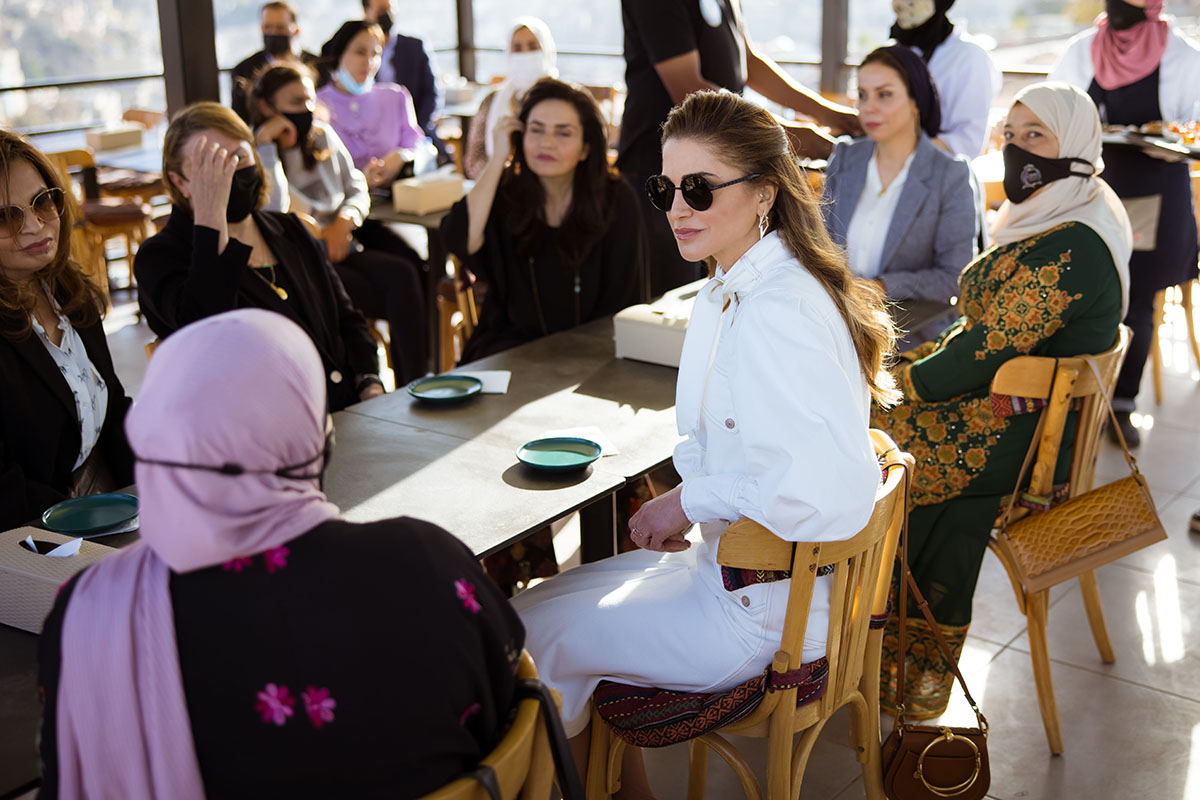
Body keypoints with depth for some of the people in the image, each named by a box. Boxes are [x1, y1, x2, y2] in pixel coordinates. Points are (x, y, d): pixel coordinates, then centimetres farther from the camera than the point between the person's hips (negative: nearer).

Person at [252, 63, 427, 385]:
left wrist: (343, 223, -5)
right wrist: (266, 144, -15)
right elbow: (273, 209, -16)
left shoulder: (323, 136, 15)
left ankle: (414, 386, -28)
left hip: (337, 248, 6)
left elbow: (357, 189, 17)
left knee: (402, 274, -26)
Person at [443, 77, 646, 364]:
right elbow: (460, 242, -22)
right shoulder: (504, 193, -1)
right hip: (512, 341, 1)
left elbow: (621, 300, -1)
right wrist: (498, 158, -16)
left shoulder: (616, 200, -3)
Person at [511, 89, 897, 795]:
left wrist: (693, 500, -22)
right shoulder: (733, 291, 6)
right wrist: (683, 507, 3)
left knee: (528, 641, 2)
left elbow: (835, 495, -35)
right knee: (544, 601, 18)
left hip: (766, 606, -10)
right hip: (727, 559, 10)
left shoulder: (779, 314, -27)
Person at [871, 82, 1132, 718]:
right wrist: (911, 363, 5)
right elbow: (989, 323, 16)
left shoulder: (1069, 249, -22)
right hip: (1025, 411, 10)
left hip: (1025, 441, -10)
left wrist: (909, 381, -10)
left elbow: (992, 350, -23)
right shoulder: (1045, 222, 12)